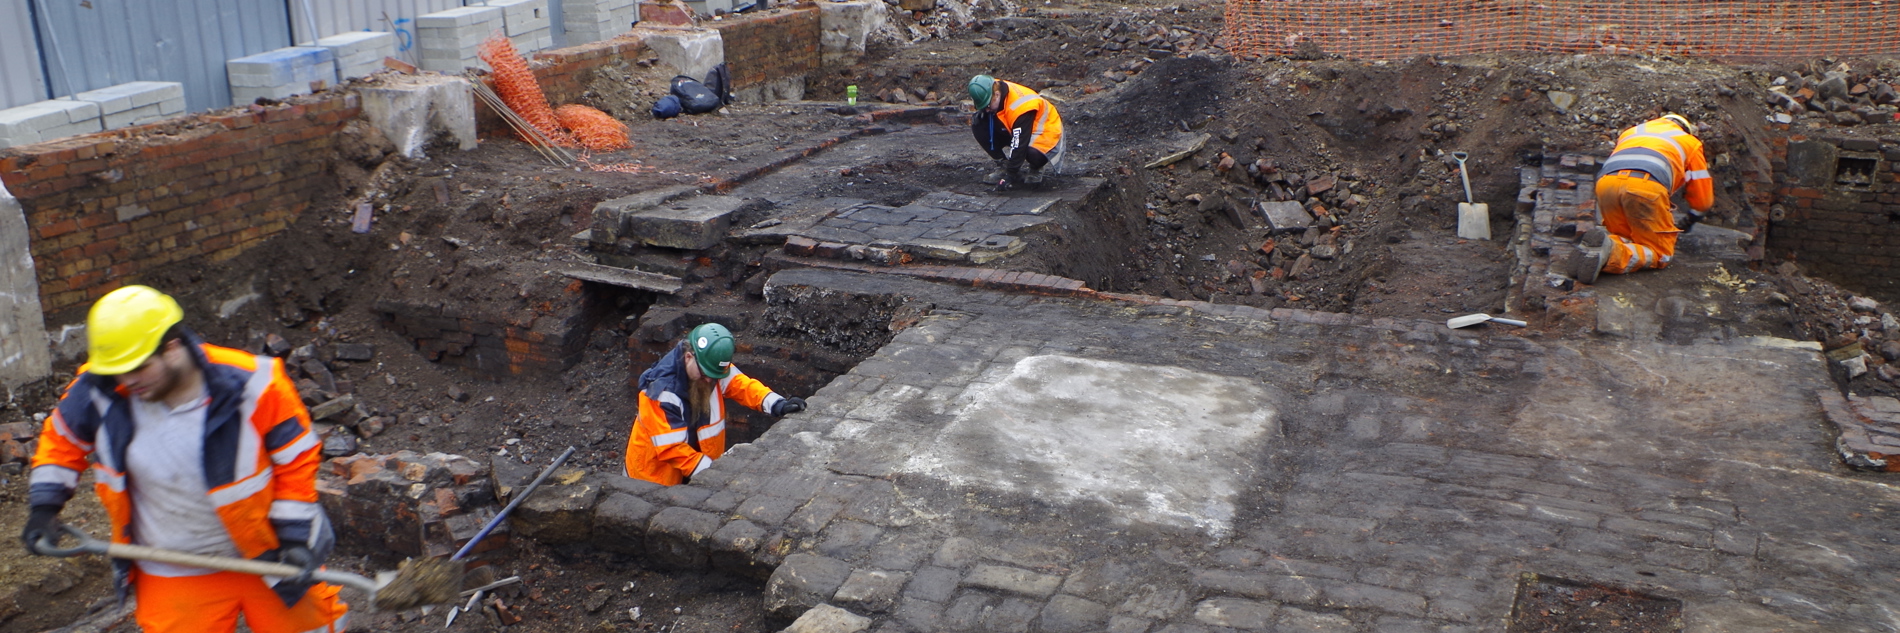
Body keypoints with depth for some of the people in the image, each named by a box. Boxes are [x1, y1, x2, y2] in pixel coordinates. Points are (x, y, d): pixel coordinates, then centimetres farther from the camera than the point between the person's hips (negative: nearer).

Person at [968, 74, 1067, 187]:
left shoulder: (1019, 106, -36)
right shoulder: (991, 91, -16)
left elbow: (1019, 144, -33)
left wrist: (1011, 174, -30)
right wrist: (978, 116, -16)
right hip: (1013, 129, 7)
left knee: (1033, 153, -41)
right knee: (978, 126, -13)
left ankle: (1037, 168, -3)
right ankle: (1003, 165, 0)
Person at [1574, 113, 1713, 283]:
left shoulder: (1629, 133, 40)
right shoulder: (1690, 142, 32)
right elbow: (1703, 198, 33)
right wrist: (1690, 221, 53)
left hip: (1605, 182, 4)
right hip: (1646, 186, -4)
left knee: (1625, 239, 23)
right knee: (1660, 253, 6)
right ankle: (1612, 255, -24)